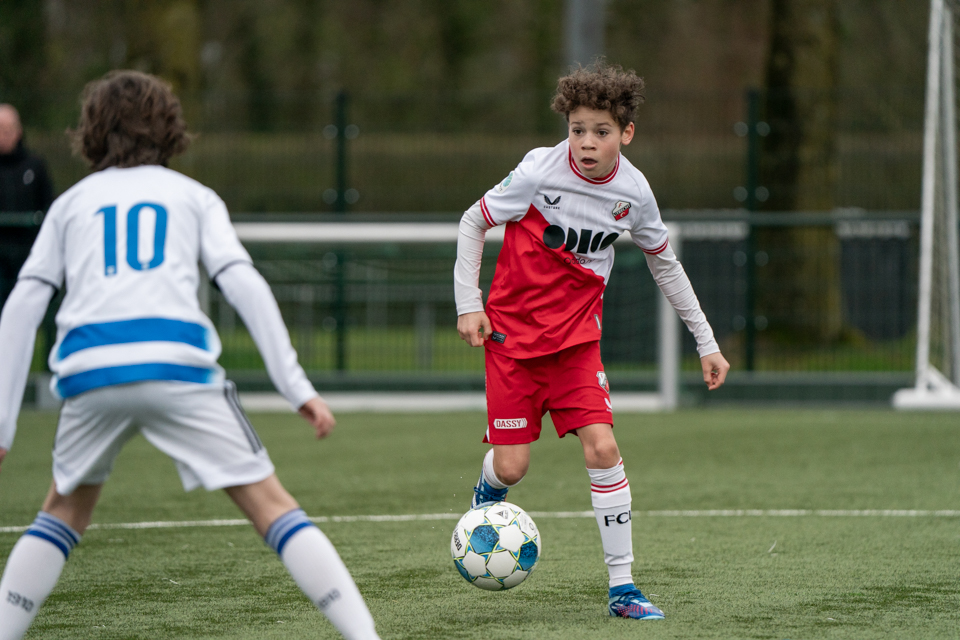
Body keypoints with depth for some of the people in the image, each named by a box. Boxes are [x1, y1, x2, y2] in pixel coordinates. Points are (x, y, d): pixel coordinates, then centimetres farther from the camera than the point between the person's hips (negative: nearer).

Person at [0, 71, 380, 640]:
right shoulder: (193, 196, 19)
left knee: (66, 509, 25)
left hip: (90, 372, 2)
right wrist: (298, 388, 2)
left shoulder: (71, 203, 24)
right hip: (176, 364, -2)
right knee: (270, 504, 1)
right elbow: (244, 285, 5)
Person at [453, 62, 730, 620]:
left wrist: (706, 342, 11)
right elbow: (474, 223, -2)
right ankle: (488, 489, 35)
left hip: (575, 333, 2)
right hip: (512, 328, -2)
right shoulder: (542, 170, -16)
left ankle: (622, 586, -6)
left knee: (602, 448, -14)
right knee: (512, 466, -5)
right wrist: (468, 304, -9)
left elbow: (665, 263, 10)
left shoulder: (634, 192, -6)